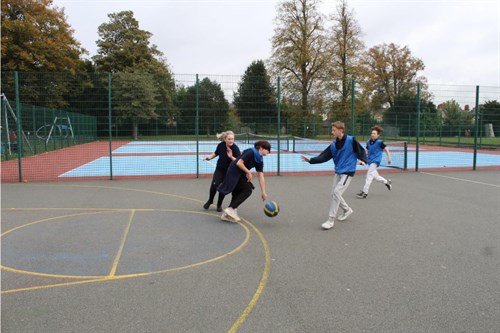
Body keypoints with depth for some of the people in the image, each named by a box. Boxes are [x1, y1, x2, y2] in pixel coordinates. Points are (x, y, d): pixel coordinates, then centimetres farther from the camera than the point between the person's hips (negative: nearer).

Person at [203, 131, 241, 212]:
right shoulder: (221, 145, -14)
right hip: (219, 169, 2)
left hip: (229, 171, -2)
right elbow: (216, 153, 9)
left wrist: (231, 157, -45)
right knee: (214, 185, -9)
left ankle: (219, 205, 28)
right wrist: (209, 157, -6)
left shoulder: (235, 148, -25)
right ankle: (210, 201, 20)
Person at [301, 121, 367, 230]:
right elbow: (323, 157, -1)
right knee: (334, 193, 10)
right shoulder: (333, 145, 4)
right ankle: (347, 210, 37)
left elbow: (361, 151, -2)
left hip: (348, 172, -7)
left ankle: (331, 220, -10)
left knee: (337, 192, -16)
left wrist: (363, 160, -20)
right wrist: (311, 160, -12)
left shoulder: (351, 140, -11)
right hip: (338, 172, 7)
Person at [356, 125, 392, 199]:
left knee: (369, 175, -13)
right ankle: (386, 182, 41)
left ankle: (364, 192, -12)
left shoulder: (379, 142, -10)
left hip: (375, 161, -7)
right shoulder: (368, 142, 7)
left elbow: (386, 150, -3)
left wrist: (389, 159, 1)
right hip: (370, 161, 7)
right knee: (375, 176, 17)